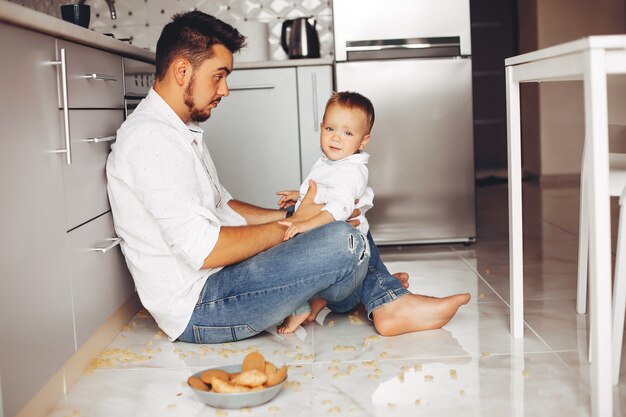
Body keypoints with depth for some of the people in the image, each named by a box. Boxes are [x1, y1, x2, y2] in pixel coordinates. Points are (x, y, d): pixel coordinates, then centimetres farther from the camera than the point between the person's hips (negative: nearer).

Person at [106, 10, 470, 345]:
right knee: (343, 242, -21)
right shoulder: (151, 139, -20)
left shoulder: (180, 130, 14)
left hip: (212, 279, 11)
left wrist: (291, 215, 5)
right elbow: (205, 250, -26)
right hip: (196, 308, -11)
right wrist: (293, 224, -13)